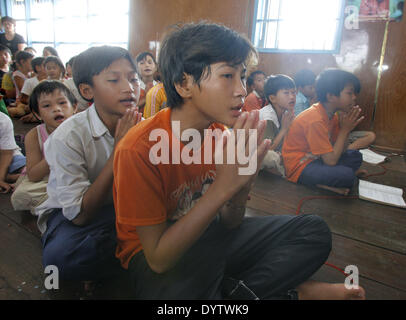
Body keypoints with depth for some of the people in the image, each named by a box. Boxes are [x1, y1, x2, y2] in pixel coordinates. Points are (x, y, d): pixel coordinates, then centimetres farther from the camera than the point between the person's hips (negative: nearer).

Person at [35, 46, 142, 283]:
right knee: (60, 256, -35)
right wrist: (118, 151, -28)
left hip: (124, 207, 3)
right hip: (70, 214, -2)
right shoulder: (67, 137, -21)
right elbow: (80, 215, -23)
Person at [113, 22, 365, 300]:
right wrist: (222, 188, -35)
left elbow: (230, 225, -6)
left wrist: (241, 187, -28)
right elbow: (159, 259, -26)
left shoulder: (222, 134, -10)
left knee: (314, 232, -3)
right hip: (151, 254, -3)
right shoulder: (139, 149, -28)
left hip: (213, 241, 5)